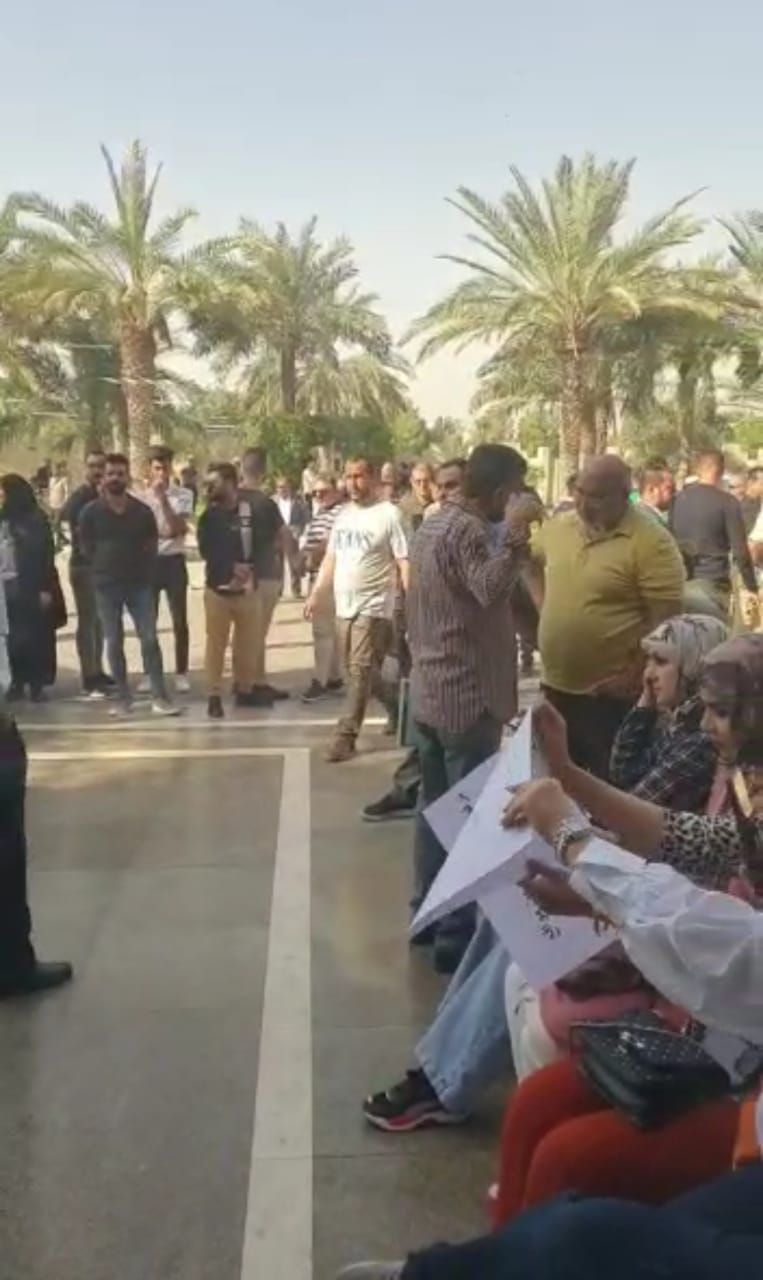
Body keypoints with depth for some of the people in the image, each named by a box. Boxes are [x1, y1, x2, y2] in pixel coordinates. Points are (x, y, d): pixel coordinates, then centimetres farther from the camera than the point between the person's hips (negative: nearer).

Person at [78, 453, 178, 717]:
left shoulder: (142, 511, 1)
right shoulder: (90, 512, -2)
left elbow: (151, 544, 10)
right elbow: (86, 547, 5)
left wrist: (137, 565, 3)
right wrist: (106, 566, 5)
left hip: (140, 583, 0)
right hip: (106, 585, 0)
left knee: (149, 639, -6)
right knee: (114, 643, 4)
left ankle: (159, 698, -3)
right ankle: (123, 698, 12)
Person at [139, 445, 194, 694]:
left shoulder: (183, 495, -2)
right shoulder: (141, 497, 4)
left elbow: (178, 529, -15)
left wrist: (163, 498, -17)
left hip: (173, 561, -1)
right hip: (149, 561, 2)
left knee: (179, 620, 1)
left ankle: (181, 673, 10)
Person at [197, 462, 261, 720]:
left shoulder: (251, 511, 1)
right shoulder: (209, 516, 3)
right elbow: (207, 551, -5)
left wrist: (249, 569, -11)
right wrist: (233, 566, -15)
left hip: (247, 588, 1)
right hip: (218, 588, -1)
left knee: (248, 642, 8)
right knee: (216, 644, -1)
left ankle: (245, 690, 22)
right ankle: (214, 696, 5)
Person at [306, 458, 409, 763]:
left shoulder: (389, 514, -9)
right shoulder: (343, 514, 13)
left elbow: (404, 562, -12)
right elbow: (331, 558, 18)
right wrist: (316, 594, 13)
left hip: (373, 607, -7)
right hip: (344, 606, 7)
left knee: (360, 672, -8)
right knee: (360, 671, 13)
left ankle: (345, 736, -6)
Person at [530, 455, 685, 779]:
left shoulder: (651, 542, -17)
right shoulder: (557, 527, 2)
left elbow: (665, 619, -17)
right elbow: (532, 561, 24)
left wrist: (633, 675, -17)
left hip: (611, 695, -6)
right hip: (556, 684, 6)